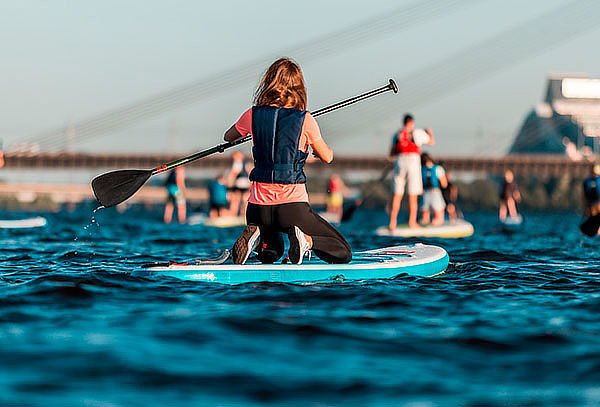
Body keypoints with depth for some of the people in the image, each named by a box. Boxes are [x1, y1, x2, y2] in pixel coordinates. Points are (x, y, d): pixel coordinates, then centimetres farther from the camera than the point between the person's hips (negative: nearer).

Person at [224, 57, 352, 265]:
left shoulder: (253, 115, 0)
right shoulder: (305, 120, -6)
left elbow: (228, 137, 22)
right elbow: (327, 157, 9)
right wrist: (318, 147, 32)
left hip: (259, 207, 4)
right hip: (293, 205, -3)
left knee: (271, 254, 33)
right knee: (342, 253, 10)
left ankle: (254, 235, -1)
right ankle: (305, 239, -18)